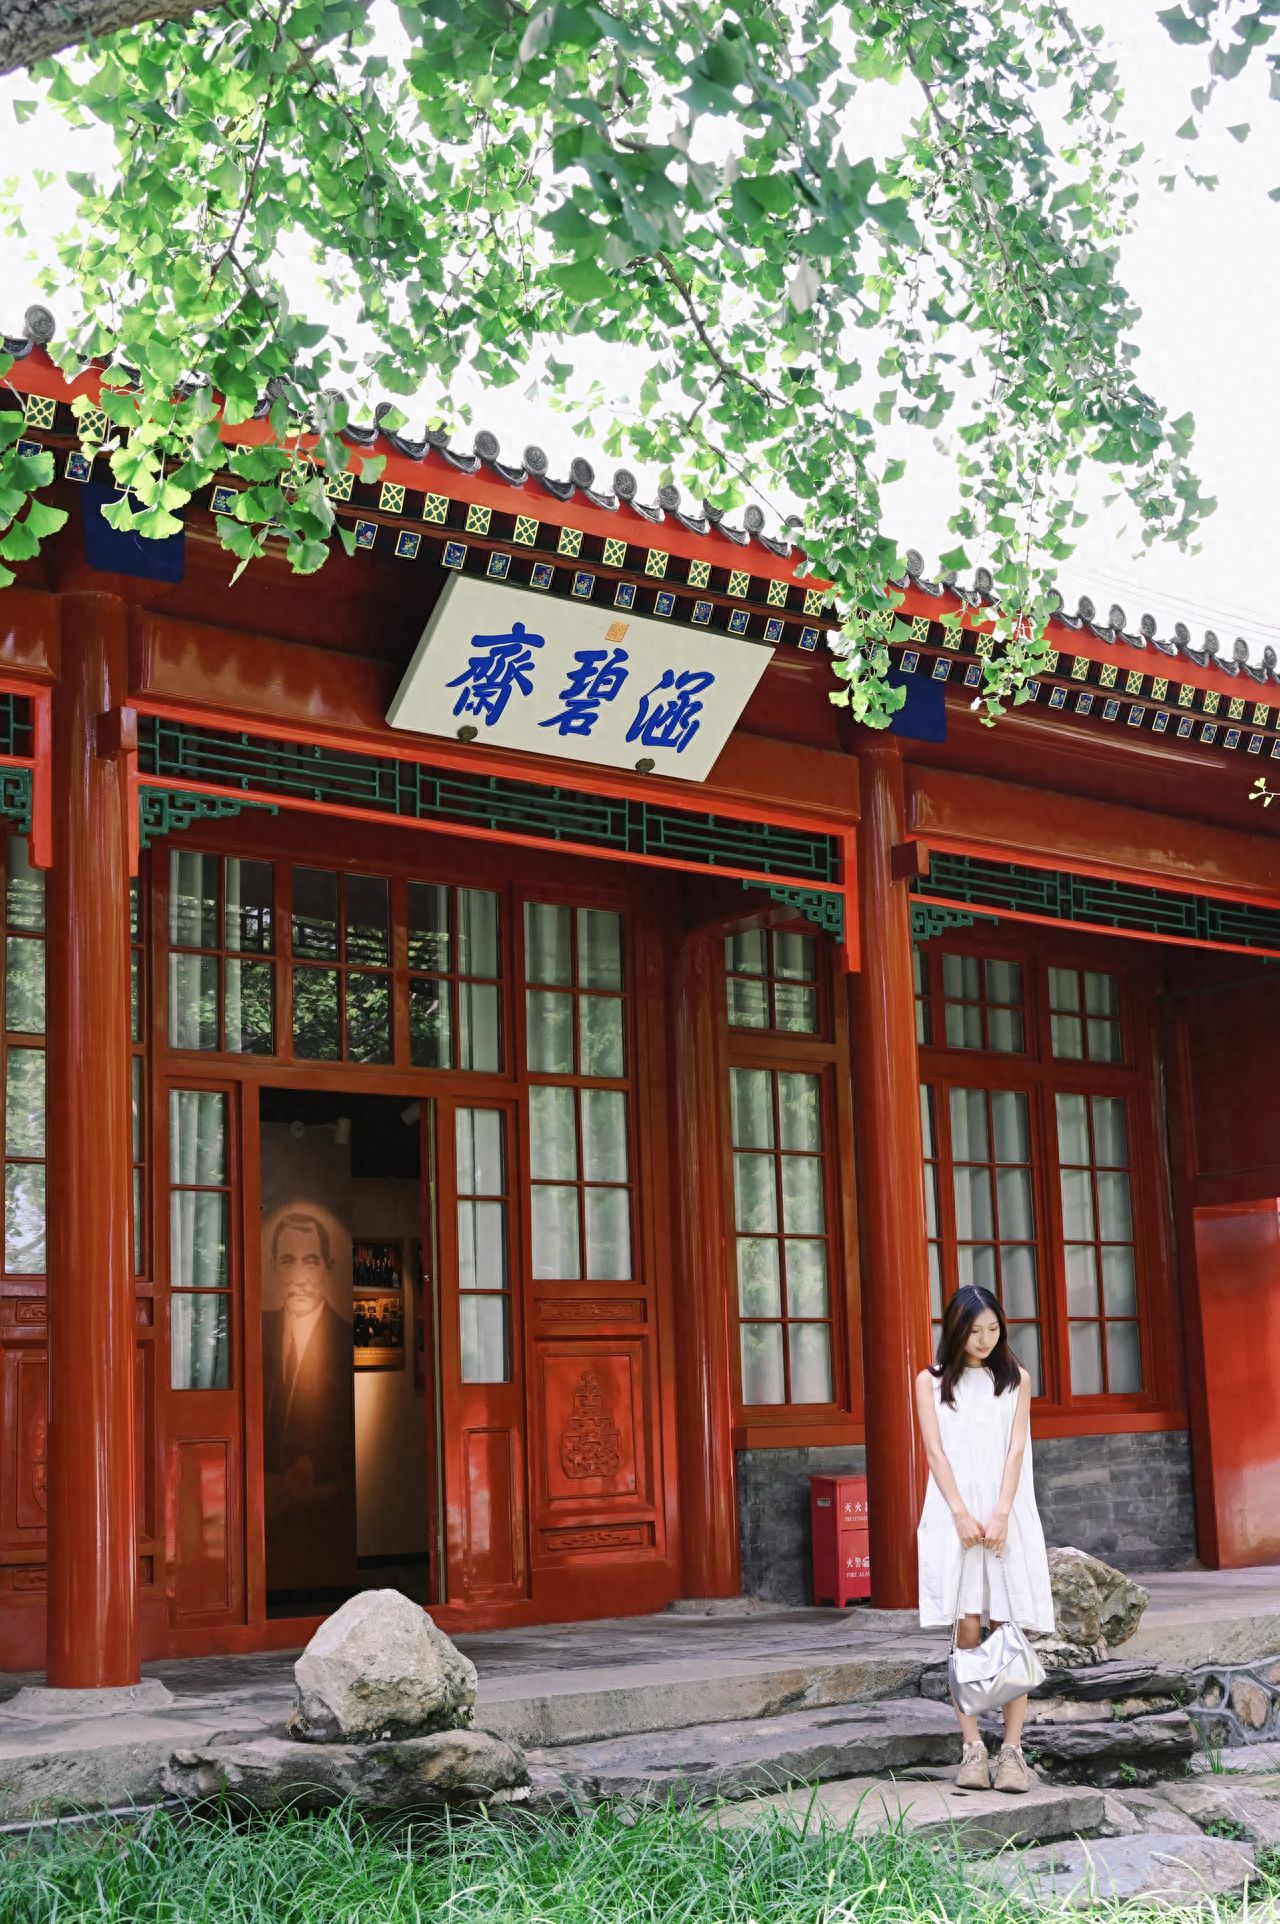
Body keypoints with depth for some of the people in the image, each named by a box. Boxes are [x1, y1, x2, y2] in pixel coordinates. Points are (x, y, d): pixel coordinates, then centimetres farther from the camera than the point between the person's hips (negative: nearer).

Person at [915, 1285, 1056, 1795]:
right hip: (955, 1518, -1)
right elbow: (936, 1451, 1)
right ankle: (973, 1748, -3)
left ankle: (1012, 1750, -3)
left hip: (1007, 1517, 1)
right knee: (968, 1631, -4)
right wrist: (962, 1515, -11)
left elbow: (1016, 1450, 2)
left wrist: (1000, 1514, -11)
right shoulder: (931, 1382, 9)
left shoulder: (1016, 1379, 11)